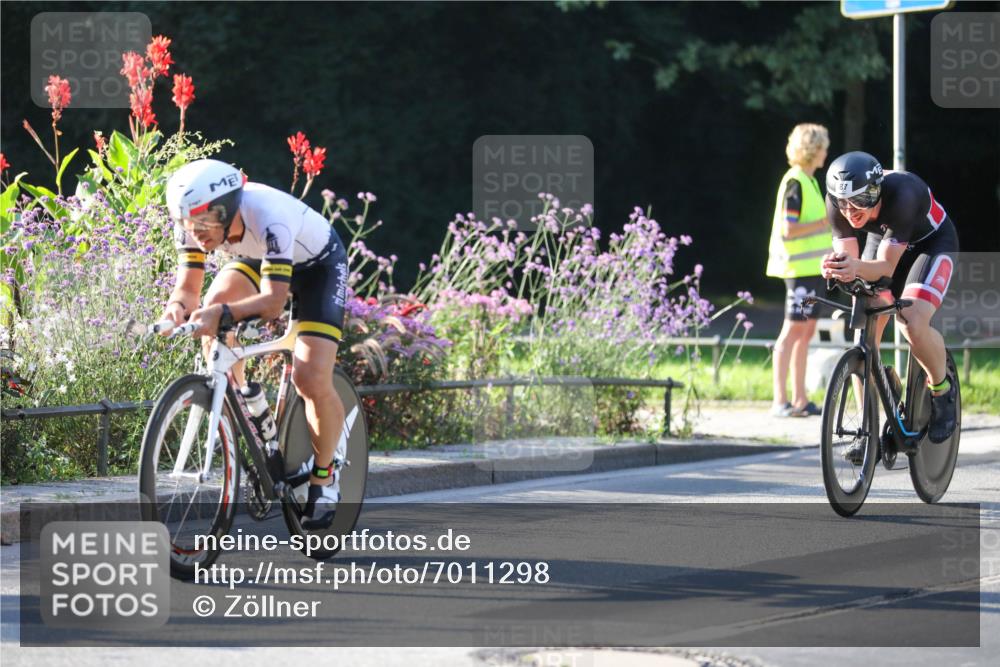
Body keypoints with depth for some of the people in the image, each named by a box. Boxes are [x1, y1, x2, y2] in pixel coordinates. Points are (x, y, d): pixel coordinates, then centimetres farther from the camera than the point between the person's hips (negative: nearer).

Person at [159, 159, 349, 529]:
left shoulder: (268, 217, -42)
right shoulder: (195, 219, -26)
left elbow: (273, 301, -47)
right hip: (258, 258, 6)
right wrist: (178, 306, -45)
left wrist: (224, 314, -63)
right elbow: (188, 287, -21)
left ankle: (324, 476, 6)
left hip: (318, 264, -6)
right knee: (213, 307, -25)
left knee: (311, 380, -19)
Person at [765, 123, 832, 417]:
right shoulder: (795, 183, -14)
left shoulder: (808, 181, 16)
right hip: (800, 268, -10)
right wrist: (826, 222, -19)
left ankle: (799, 399, 14)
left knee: (806, 332, 10)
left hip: (812, 268, 10)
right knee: (793, 330, -9)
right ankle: (780, 400, -8)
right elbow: (788, 229, -20)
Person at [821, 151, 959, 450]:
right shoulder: (838, 202, -25)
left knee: (913, 325, -28)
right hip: (882, 240, 5)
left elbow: (886, 266, -39)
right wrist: (836, 267, -49)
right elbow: (848, 256, -25)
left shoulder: (901, 194, -40)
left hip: (932, 243, -5)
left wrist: (857, 268, -60)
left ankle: (942, 389, 2)